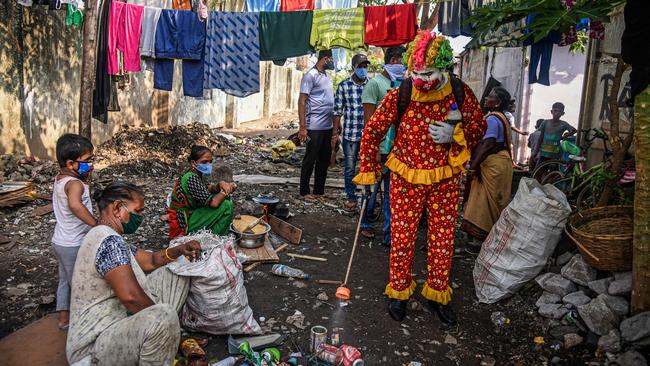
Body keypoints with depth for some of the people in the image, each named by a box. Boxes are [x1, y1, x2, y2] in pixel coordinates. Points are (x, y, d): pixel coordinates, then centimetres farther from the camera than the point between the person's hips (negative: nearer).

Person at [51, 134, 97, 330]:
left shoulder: (59, 179, 2)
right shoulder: (74, 183, -26)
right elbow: (75, 205, -46)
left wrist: (84, 178, 2)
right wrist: (96, 224, -39)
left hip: (60, 241, 9)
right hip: (74, 245, -9)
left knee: (65, 280, 22)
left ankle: (64, 317, 35)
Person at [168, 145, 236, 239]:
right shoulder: (191, 179, -24)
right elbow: (213, 203, -30)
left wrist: (221, 185, -13)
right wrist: (227, 191, -14)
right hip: (183, 225, -10)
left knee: (223, 198, 13)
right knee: (226, 205, -20)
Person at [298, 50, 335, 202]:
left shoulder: (327, 76, 15)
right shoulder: (311, 76, -9)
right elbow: (302, 102, -12)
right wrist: (302, 127, -18)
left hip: (328, 127, 8)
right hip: (315, 127, -8)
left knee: (324, 160, 11)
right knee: (310, 160, 1)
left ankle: (319, 191, 21)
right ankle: (304, 191, 12)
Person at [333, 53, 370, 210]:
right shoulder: (344, 85, 0)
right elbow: (338, 110, 2)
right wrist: (336, 131, -1)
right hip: (349, 134, 0)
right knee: (350, 168, 8)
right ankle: (351, 197, 21)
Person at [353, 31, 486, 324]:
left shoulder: (460, 93, -9)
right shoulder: (399, 96, -14)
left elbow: (480, 128, 3)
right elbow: (372, 132, -4)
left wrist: (456, 135, -18)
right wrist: (369, 171, -3)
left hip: (445, 179, 2)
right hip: (406, 178, -1)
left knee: (443, 239, 11)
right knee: (402, 238, 6)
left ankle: (437, 294, 30)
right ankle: (399, 292, 26)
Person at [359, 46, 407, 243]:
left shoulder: (402, 84, 10)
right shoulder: (375, 83, -7)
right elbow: (369, 119, -10)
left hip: (398, 150, 5)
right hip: (380, 149, -5)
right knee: (372, 189, 9)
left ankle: (389, 234, 19)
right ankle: (365, 224, 31)